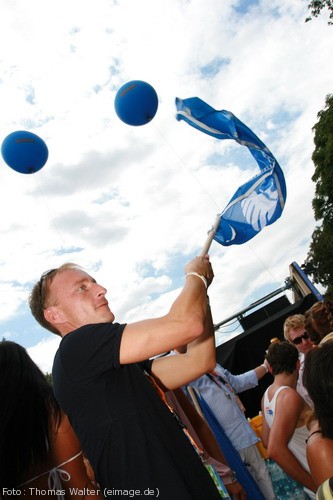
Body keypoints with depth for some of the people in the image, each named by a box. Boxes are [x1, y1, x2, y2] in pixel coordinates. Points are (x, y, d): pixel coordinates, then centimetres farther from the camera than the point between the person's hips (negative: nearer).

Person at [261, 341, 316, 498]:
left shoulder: (267, 394, -1)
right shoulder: (289, 396, -26)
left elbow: (267, 441, 8)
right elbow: (275, 449, -32)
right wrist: (316, 485, -22)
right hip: (321, 482, -7)